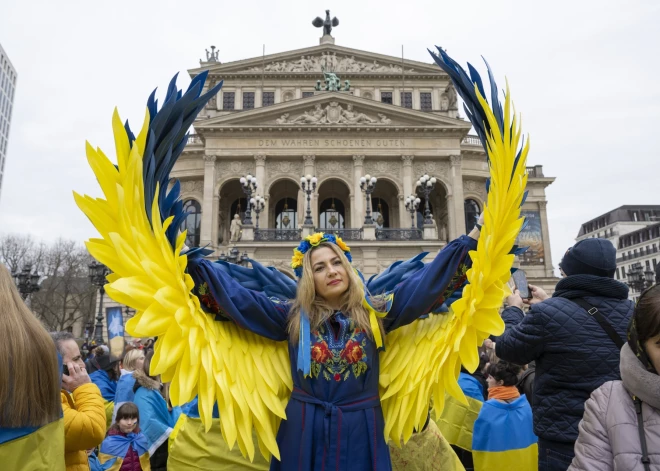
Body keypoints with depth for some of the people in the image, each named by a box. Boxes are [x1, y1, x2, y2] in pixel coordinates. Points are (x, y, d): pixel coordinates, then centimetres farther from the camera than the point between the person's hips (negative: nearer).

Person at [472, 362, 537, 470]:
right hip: (525, 462, 4)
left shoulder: (488, 408, -21)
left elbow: (479, 443, -12)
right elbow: (532, 437, 3)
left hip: (496, 464, -4)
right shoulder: (524, 404, -8)